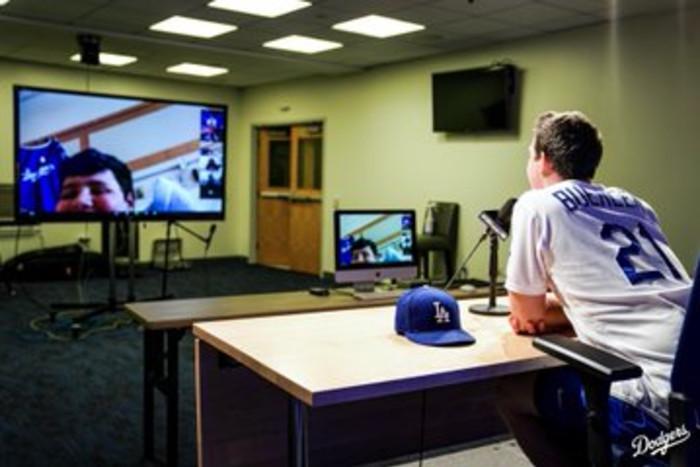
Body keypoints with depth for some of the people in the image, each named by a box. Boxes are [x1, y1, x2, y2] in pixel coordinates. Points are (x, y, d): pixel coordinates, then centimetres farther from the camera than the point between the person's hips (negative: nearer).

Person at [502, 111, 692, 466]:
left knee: (513, 396, 13)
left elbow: (526, 315, 6)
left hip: (663, 399, -7)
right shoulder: (633, 204, 18)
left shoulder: (537, 204, -1)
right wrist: (552, 310, 20)